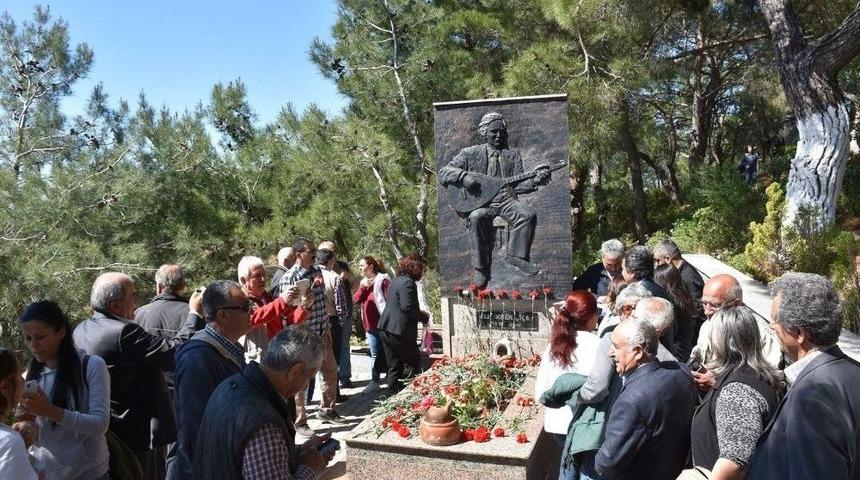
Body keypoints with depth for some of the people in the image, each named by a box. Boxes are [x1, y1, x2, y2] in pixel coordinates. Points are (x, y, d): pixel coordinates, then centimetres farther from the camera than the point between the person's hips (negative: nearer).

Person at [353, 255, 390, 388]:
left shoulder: (382, 280, -10)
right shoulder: (364, 282, 13)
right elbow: (356, 300, 4)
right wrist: (363, 287, -10)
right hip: (371, 325, 6)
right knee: (375, 355, 12)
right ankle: (375, 380, 18)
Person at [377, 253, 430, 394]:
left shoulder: (396, 280, 16)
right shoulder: (408, 283, -15)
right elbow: (407, 307, -22)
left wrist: (420, 314, 18)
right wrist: (423, 317, -7)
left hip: (385, 328, 10)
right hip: (399, 330, -10)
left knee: (394, 366, 14)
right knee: (414, 362, 3)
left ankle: (394, 394, 17)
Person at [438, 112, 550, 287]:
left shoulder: (513, 154, 18)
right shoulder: (470, 153, 12)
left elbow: (517, 185, 9)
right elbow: (443, 172, 5)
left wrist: (535, 180, -12)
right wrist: (463, 176, -15)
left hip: (506, 200, 2)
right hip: (480, 201, -2)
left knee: (529, 214, -27)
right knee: (476, 218, -36)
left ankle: (516, 256, -10)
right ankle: (481, 269, -22)